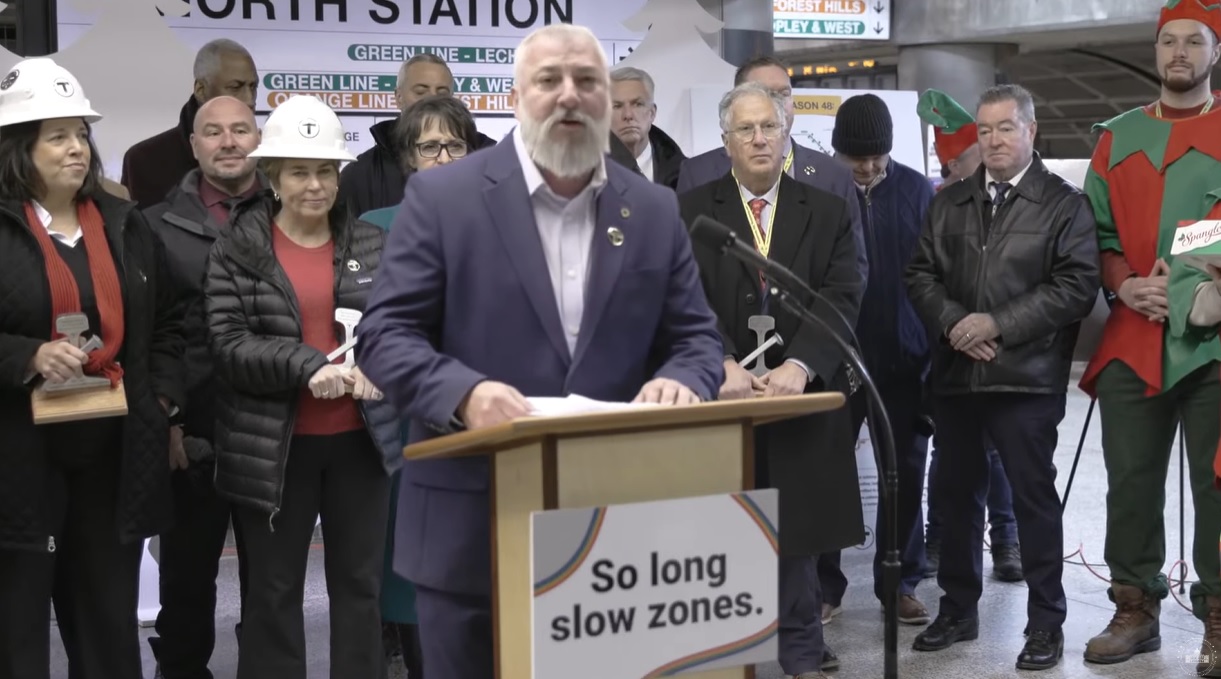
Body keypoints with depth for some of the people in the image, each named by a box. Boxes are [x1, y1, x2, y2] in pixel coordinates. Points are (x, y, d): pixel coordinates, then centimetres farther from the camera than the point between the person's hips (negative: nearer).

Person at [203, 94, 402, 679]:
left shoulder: (371, 244, 6)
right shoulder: (236, 250, -2)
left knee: (360, 584, 11)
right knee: (274, 588, 9)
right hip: (275, 445, -2)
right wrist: (310, 367, -22)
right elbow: (228, 346, -10)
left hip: (360, 438, 2)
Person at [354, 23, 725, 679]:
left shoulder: (654, 211, 8)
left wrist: (679, 380, -15)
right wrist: (464, 392, -25)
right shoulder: (443, 195, -3)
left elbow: (696, 336, 9)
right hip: (470, 526, -3)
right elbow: (385, 333, -6)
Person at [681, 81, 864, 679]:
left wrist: (797, 366, -20)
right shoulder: (692, 212, 4)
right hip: (720, 396, -1)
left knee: (796, 529, 9)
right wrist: (722, 365, -23)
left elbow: (841, 299, -4)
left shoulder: (828, 213, 7)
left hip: (801, 397, 1)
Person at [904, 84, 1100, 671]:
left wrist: (998, 324, -15)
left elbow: (1077, 285, -10)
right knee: (957, 493, 12)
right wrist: (952, 323, -9)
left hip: (1027, 378, -5)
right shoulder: (948, 203, 14)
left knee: (1034, 497, 1)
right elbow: (921, 274, 10)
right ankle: (958, 609, 25)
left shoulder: (1064, 203, -1)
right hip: (955, 374, 5)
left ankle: (1046, 622, 11)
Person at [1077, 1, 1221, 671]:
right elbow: (1096, 232, 14)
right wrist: (1126, 285, -5)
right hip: (1133, 339, 3)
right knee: (1130, 483, 5)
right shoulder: (1118, 137, 15)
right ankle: (1135, 610, 17)